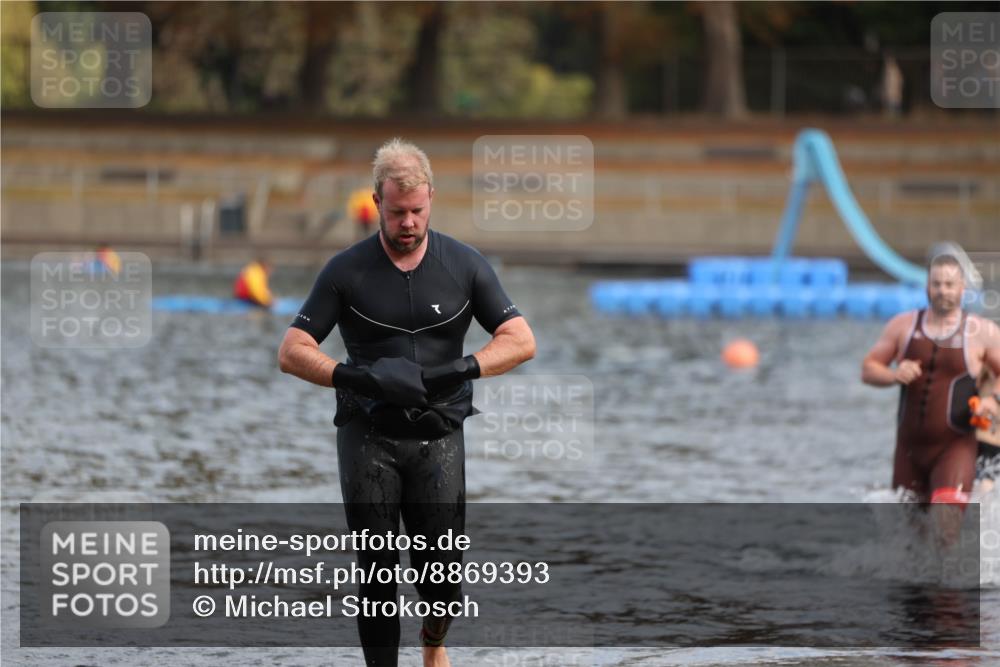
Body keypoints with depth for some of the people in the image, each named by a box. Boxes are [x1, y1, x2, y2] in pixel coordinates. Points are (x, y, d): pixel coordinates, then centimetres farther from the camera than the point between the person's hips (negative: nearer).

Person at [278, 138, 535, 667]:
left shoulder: (464, 265, 1)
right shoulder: (346, 271, -2)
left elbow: (520, 341, 0)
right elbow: (292, 352, -3)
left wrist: (461, 370, -17)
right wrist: (353, 376, -21)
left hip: (438, 434, 1)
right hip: (368, 437, 0)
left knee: (442, 566, -3)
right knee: (376, 569, -3)